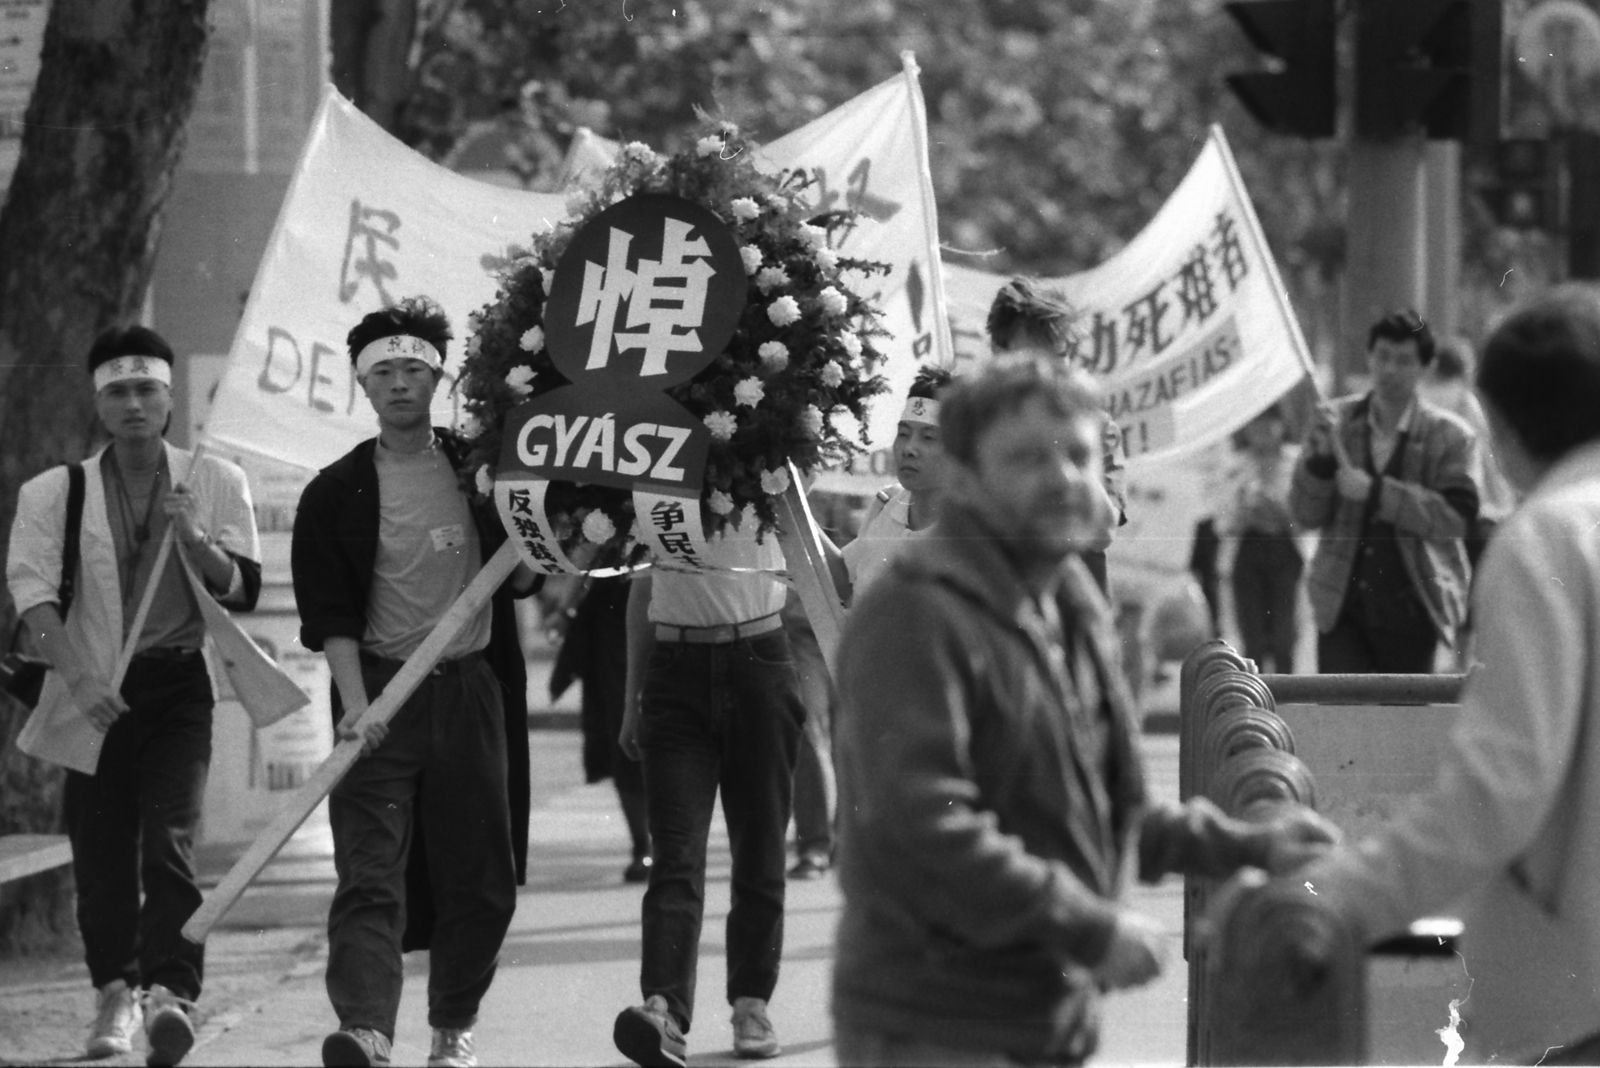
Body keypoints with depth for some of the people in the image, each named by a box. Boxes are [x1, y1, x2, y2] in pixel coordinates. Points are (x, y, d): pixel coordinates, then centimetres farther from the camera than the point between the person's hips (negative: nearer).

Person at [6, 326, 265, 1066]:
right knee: (100, 853, 3)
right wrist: (78, 677, -23)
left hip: (176, 683, -1)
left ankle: (170, 992, -25)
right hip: (91, 690, 1)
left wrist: (193, 539, -17)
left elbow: (243, 588, 2)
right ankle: (116, 993, 21)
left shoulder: (214, 483, 6)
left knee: (171, 839, -16)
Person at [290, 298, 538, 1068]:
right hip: (380, 688, -3)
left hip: (471, 688, 3)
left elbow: (520, 581, 13)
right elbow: (329, 614, -6)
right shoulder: (337, 492, 1)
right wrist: (355, 704, -19)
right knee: (370, 873, -14)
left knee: (481, 879, 4)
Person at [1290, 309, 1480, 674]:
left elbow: (1456, 516, -17)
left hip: (1410, 612, -1)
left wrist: (1373, 490, -22)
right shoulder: (1336, 421, 5)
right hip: (1342, 604, 1)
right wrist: (1321, 459, -16)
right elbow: (1305, 515, 4)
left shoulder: (1449, 436, -4)